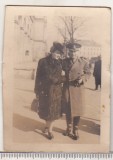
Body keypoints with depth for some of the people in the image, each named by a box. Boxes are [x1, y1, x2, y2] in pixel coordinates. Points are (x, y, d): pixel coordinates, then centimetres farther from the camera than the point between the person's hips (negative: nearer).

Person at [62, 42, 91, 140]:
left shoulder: (83, 62, -4)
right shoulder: (65, 61, 3)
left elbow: (88, 73, 4)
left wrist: (82, 78, -13)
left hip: (78, 89, -2)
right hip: (67, 88, 2)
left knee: (77, 110, 6)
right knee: (68, 110, 13)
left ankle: (75, 131, 24)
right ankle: (69, 129, 31)